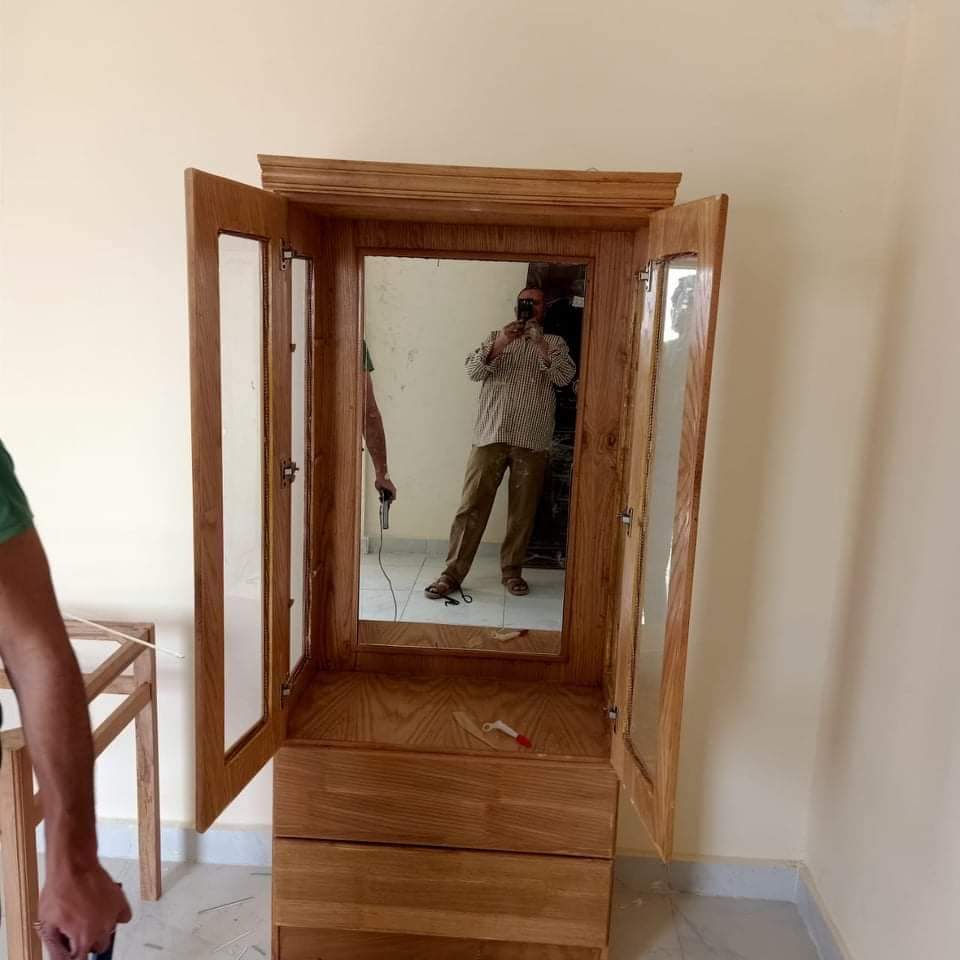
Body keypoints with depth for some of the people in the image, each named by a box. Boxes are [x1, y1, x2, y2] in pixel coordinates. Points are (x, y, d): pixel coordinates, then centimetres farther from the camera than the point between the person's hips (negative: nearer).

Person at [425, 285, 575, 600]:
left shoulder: (555, 343, 13)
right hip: (491, 436, 0)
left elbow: (564, 376, -5)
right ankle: (452, 573, 4)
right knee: (471, 506, -2)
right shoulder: (496, 336, 15)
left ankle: (511, 570, 21)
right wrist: (500, 343, -14)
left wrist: (539, 342, -15)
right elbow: (473, 370, 0)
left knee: (522, 511, 6)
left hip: (532, 442, 0)